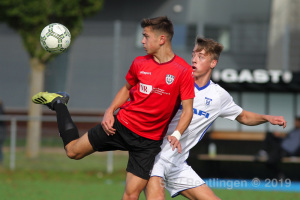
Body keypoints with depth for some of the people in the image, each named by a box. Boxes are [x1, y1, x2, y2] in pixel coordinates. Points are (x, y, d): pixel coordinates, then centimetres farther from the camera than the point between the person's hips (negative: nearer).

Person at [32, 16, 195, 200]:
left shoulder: (183, 71, -14)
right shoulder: (140, 63, 0)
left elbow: (188, 110, -13)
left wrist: (176, 135, -29)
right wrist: (110, 112, 3)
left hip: (149, 141, -3)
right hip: (121, 124, 3)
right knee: (73, 150, 13)